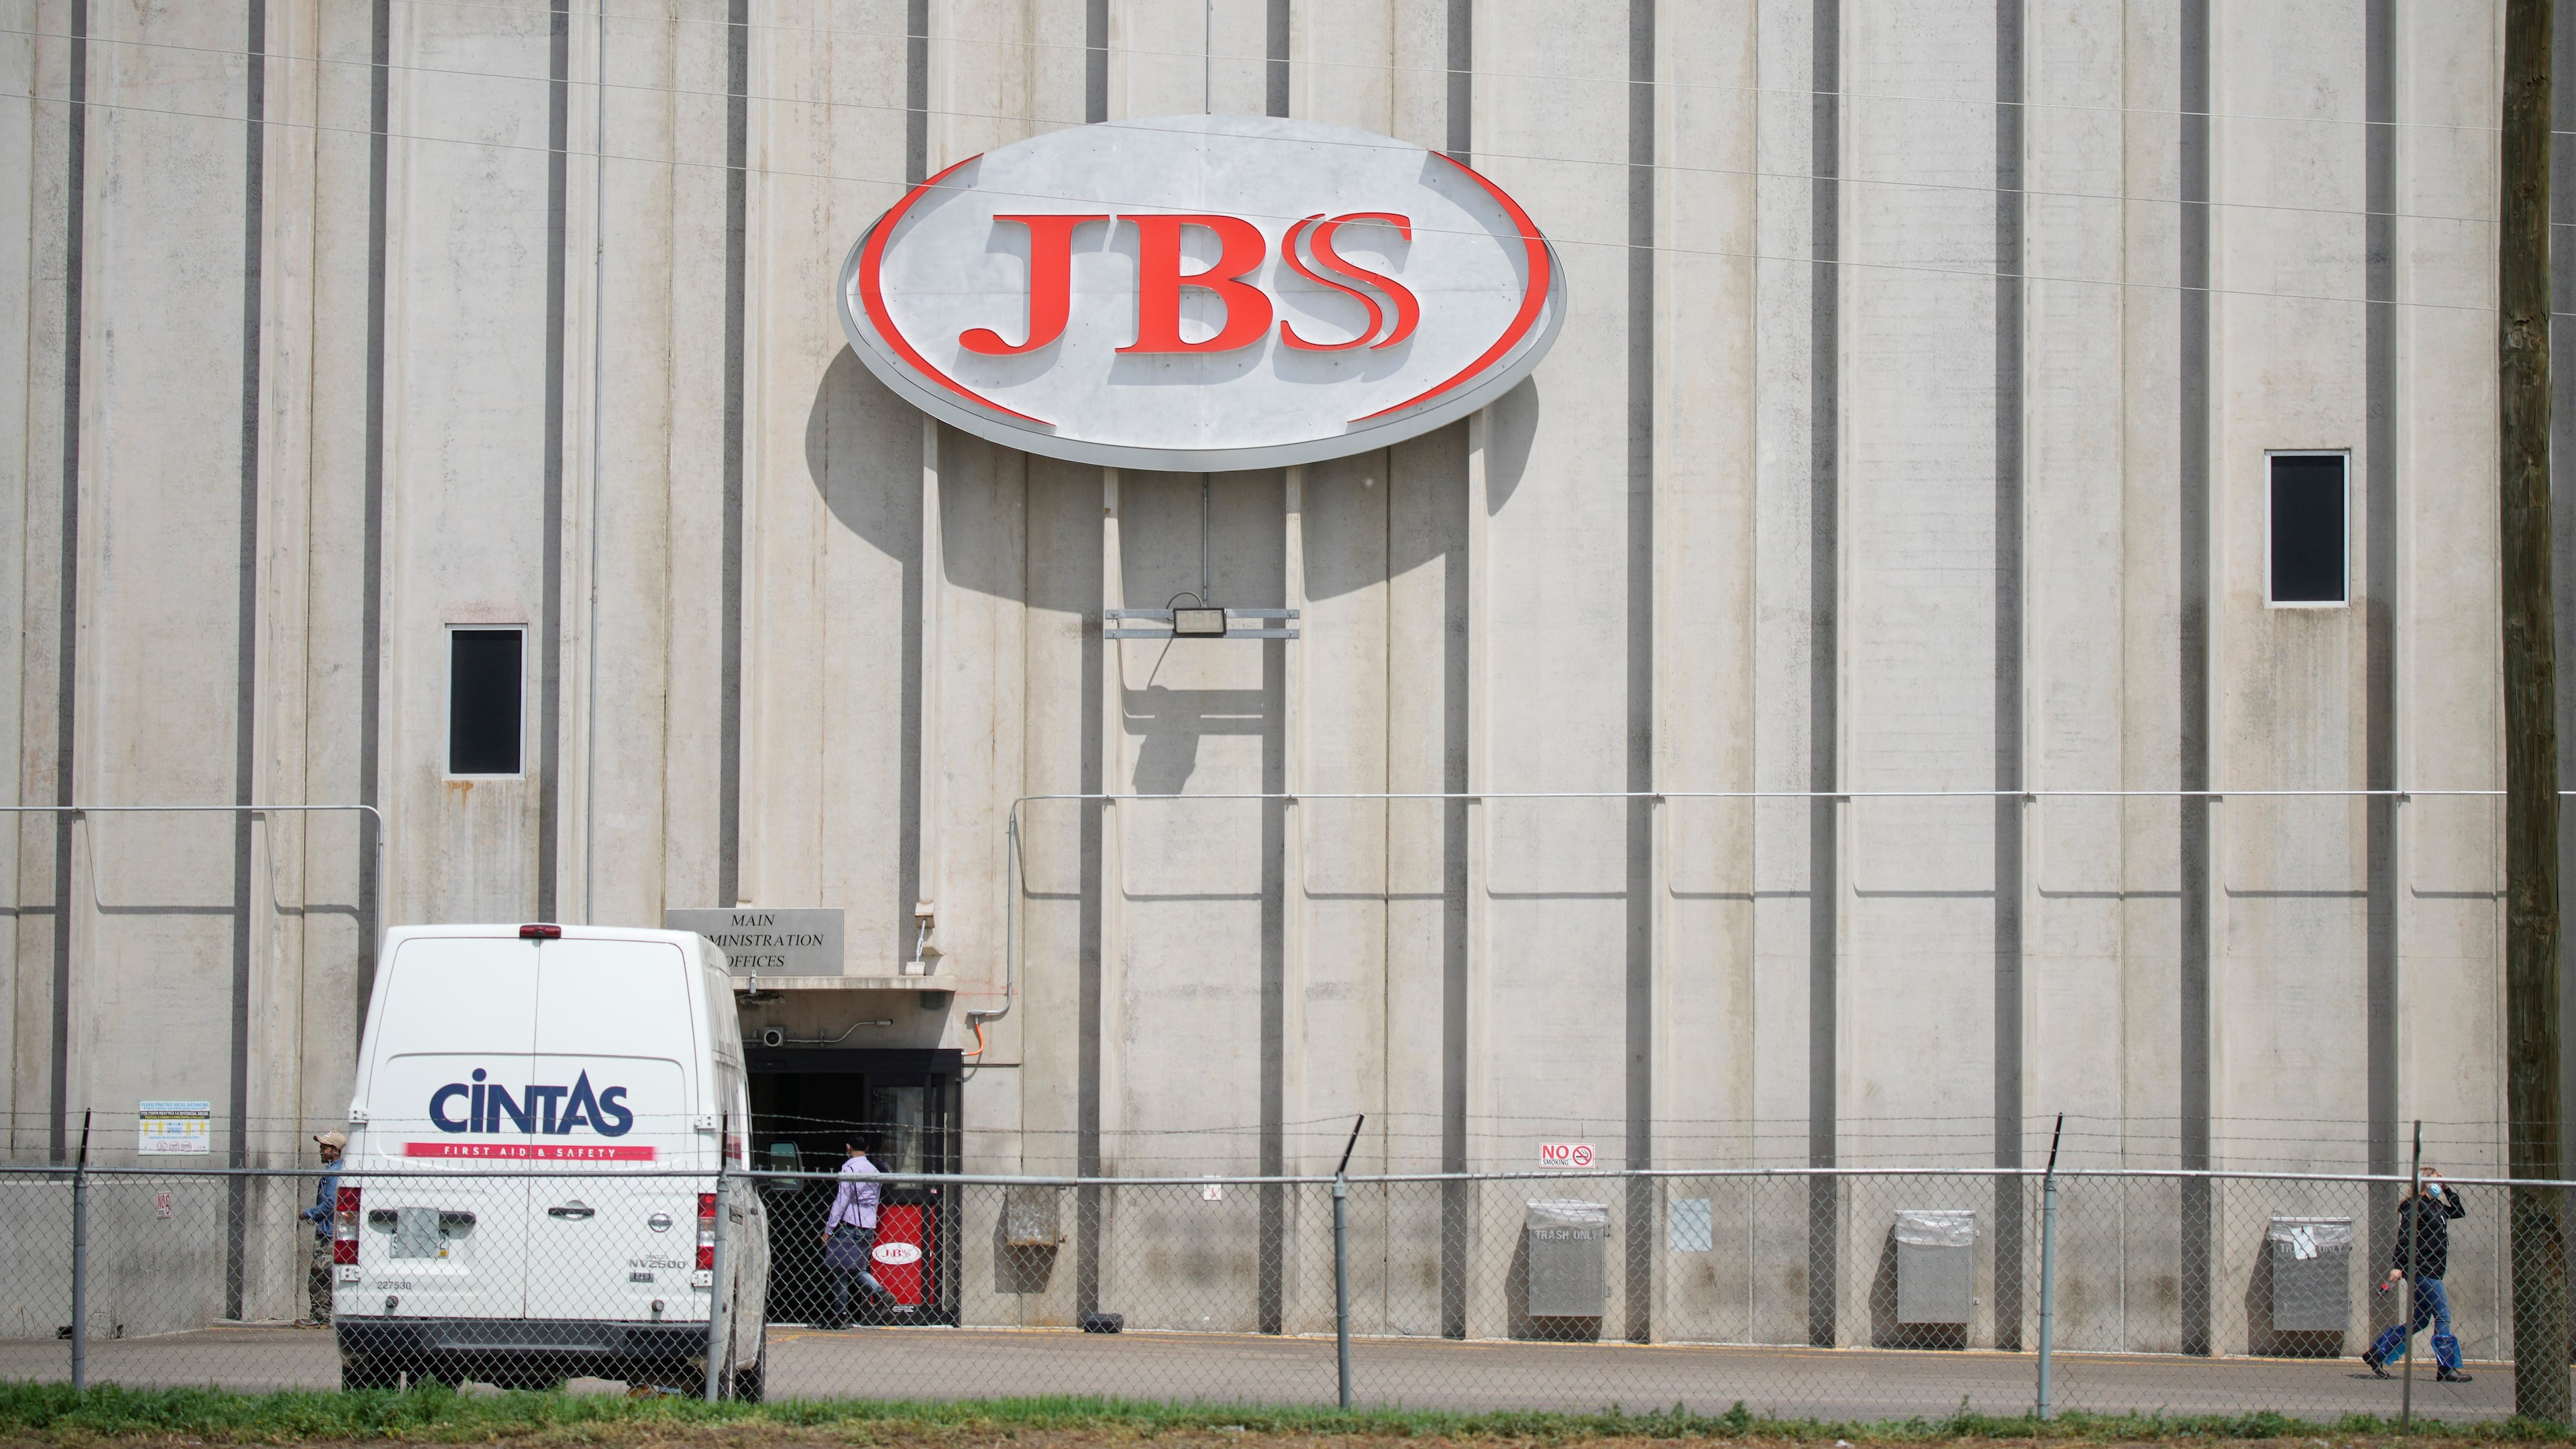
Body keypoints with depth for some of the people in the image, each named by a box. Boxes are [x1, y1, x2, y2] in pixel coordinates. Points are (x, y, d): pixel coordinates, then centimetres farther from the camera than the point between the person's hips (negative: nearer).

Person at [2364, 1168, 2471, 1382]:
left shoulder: (2436, 1206, 16)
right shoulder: (2415, 1206, -11)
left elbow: (2459, 1212, 29)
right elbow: (2404, 1236, -17)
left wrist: (2447, 1191, 16)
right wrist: (2398, 1266, -23)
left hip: (2432, 1270, 10)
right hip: (2421, 1269, -10)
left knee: (2420, 1319, 13)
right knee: (2442, 1315, -9)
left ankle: (2377, 1354, 18)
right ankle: (2446, 1368, -6)